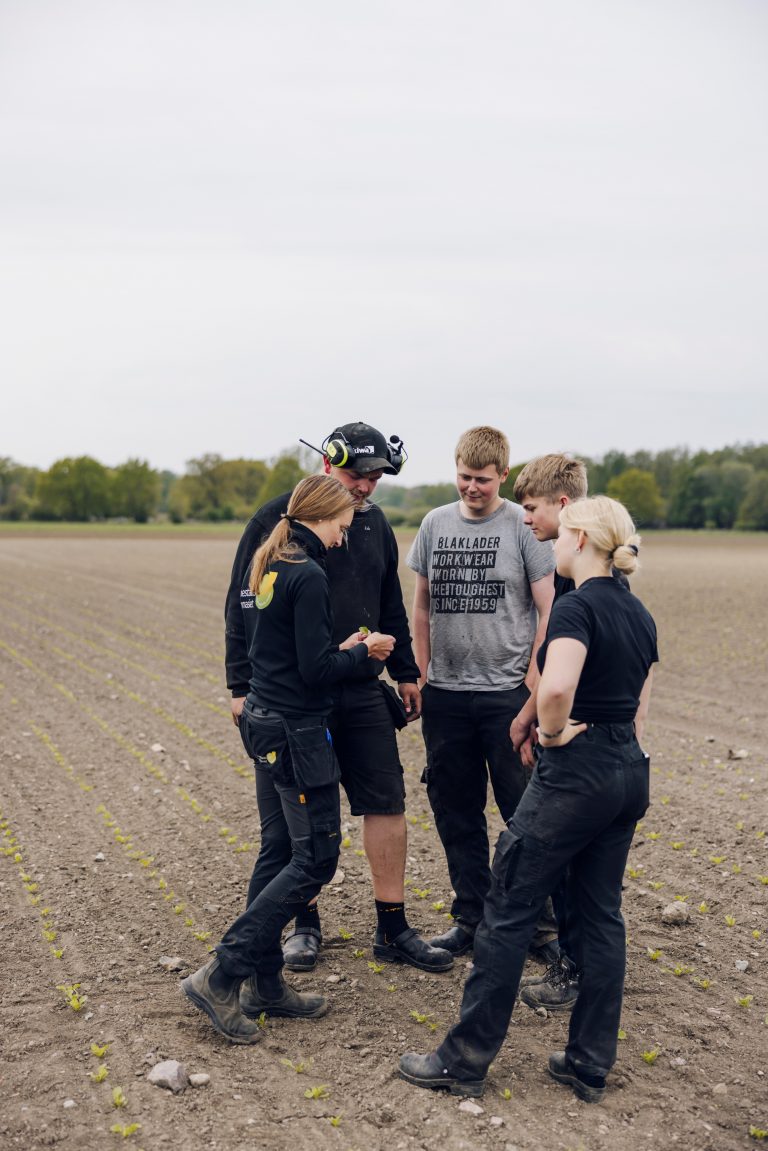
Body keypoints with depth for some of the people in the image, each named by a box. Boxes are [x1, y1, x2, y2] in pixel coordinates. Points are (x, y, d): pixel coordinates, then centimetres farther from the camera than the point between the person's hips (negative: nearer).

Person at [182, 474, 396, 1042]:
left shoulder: (266, 566, 11)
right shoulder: (309, 577, -18)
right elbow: (315, 671, -19)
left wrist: (340, 649, 11)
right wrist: (363, 652, -3)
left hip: (264, 721, 10)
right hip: (297, 731, -10)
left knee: (278, 852, 14)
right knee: (315, 858, -2)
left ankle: (264, 981, 21)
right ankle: (221, 975, -3)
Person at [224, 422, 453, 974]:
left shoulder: (376, 524, 11)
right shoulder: (278, 519, -7)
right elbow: (243, 606, -6)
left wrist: (405, 672, 18)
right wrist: (242, 686, -8)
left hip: (362, 694, 5)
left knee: (388, 804, 2)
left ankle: (393, 929, 13)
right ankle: (306, 925, 23)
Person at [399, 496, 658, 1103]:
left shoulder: (577, 606, -16)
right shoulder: (639, 614, 10)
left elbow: (555, 687, -34)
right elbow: (638, 710, 14)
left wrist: (554, 733, -16)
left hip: (575, 774, -9)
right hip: (630, 774, 9)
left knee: (509, 910, 1)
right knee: (602, 912, 14)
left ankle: (465, 1059, 10)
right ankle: (591, 1063, 21)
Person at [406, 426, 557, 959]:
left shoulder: (524, 526, -3)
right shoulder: (436, 524, 9)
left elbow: (548, 610, -3)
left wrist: (533, 678, -10)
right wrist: (420, 674, 8)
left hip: (507, 693, -4)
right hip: (445, 695, 4)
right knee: (457, 814, 11)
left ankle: (546, 920, 11)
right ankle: (472, 917, 24)